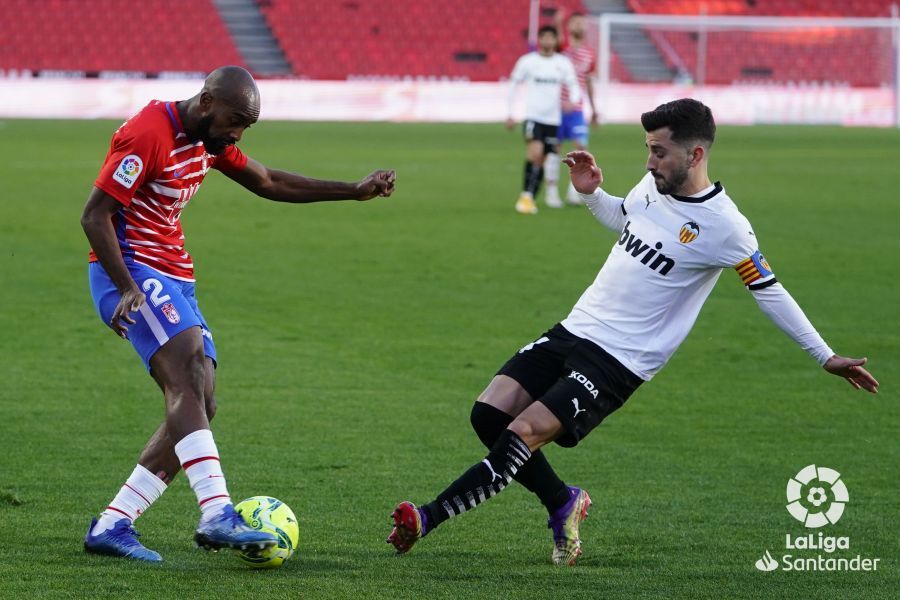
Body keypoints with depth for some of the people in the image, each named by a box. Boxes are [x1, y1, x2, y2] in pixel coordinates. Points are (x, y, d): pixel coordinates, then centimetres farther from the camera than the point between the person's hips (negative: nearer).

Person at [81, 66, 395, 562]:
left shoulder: (208, 140, 13)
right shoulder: (148, 135, -16)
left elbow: (269, 183, 26)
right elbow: (94, 215, -18)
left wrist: (355, 191, 21)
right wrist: (128, 288, -29)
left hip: (174, 280, 10)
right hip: (132, 272, -10)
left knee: (199, 406, 2)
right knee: (188, 377, -27)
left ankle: (111, 526, 1)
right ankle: (217, 516, -39)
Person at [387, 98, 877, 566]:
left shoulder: (723, 226, -14)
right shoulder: (654, 185, 6)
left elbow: (768, 292, -4)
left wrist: (826, 357, -2)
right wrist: (591, 192, 9)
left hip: (617, 363, -7)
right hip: (574, 330, 7)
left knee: (522, 433, -20)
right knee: (488, 413, -6)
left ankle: (428, 518, -14)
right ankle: (562, 504, 14)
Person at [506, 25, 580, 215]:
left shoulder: (563, 63, 4)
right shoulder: (527, 61, -1)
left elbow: (573, 86, 6)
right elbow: (513, 85, 7)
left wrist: (573, 101, -17)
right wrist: (510, 114, 5)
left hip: (553, 119, 3)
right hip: (533, 116, -3)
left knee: (541, 161, 6)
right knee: (535, 151, -24)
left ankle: (530, 199, 17)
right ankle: (526, 196, -18)